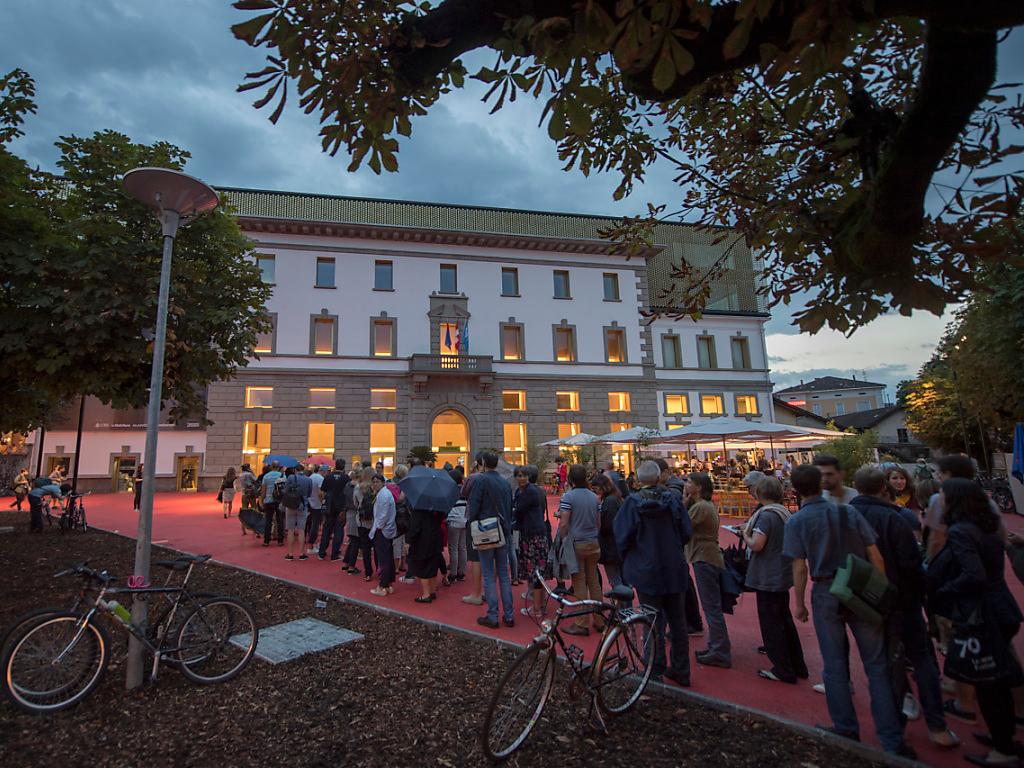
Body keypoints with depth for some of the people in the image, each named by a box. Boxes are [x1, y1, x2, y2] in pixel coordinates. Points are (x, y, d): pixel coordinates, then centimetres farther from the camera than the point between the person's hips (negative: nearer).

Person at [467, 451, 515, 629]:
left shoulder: (480, 480, -11)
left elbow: (473, 507, -13)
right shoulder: (505, 482, 8)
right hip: (503, 534, 6)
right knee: (504, 575, 11)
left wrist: (471, 528, -1)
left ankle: (492, 616, 6)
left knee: (489, 576, 2)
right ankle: (508, 615, 15)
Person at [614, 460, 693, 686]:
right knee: (677, 621, 17)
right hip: (675, 570, 3)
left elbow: (623, 537, -13)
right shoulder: (672, 499, -7)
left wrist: (627, 560, 6)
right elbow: (686, 532, -2)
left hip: (647, 572, -3)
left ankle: (656, 672, 16)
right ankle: (681, 671, 29)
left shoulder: (632, 502, -14)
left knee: (653, 623, 8)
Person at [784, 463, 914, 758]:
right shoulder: (848, 511, -1)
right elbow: (875, 556, -1)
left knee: (835, 665, 12)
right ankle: (892, 740, 13)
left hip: (826, 594, -2)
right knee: (876, 665, 10)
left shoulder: (796, 521, -9)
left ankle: (846, 731, 25)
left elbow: (800, 569, -9)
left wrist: (799, 604, 2)